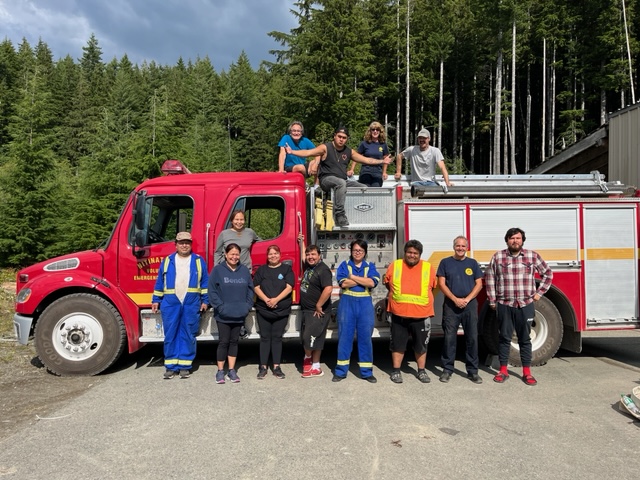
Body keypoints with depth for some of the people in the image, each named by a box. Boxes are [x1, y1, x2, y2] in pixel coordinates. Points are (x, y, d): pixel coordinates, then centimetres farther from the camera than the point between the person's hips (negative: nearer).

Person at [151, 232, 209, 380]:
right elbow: (159, 282, 12)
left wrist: (205, 300, 3)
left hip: (192, 305, -1)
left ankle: (185, 365, 13)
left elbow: (205, 283, 8)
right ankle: (170, 365, 13)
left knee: (188, 336, 4)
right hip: (170, 304, 1)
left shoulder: (199, 261, 7)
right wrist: (156, 300, 10)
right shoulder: (167, 261, 9)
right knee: (170, 335, 3)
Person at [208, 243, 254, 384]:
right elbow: (212, 291, -8)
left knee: (234, 341, 12)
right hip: (223, 315, -3)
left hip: (239, 315, 4)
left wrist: (247, 306, -1)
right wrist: (220, 306, -14)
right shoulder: (217, 270, -5)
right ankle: (220, 371, 14)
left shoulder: (244, 270, 6)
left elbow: (250, 289, 9)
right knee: (223, 342, 1)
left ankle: (232, 370, 22)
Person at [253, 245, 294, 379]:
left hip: (282, 310, -1)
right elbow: (256, 287, 0)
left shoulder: (287, 269, 2)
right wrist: (266, 300, -16)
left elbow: (289, 287, -7)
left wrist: (276, 299, -18)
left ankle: (276, 367, 12)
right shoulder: (262, 270, 7)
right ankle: (263, 367, 10)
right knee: (265, 338, 5)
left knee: (277, 338, 6)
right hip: (263, 310, 1)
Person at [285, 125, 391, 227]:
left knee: (364, 188, -6)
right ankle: (339, 214, -37)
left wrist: (382, 161, 13)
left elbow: (366, 160, 18)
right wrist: (292, 151, -26)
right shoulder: (325, 148, -1)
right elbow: (308, 152, -13)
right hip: (326, 180, -6)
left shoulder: (349, 152, 14)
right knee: (341, 183, -38)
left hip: (343, 181, 6)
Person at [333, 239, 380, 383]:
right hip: (347, 303, -1)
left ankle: (366, 371, 14)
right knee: (345, 336, 3)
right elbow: (343, 283, -11)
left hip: (365, 304, 1)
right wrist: (364, 280, -10)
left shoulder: (370, 266, 9)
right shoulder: (344, 265, 5)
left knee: (365, 337, 4)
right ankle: (341, 371, 12)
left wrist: (353, 277, -10)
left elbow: (373, 282, -10)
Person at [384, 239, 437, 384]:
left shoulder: (428, 268, 2)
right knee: (398, 344, 8)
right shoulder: (395, 266, 2)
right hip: (399, 314, 0)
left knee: (421, 345, 12)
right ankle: (396, 371, 21)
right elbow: (387, 283, 15)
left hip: (421, 315, 0)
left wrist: (421, 297, 11)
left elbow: (432, 287, 13)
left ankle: (421, 371, 27)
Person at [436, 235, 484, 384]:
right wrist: (455, 299, -11)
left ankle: (472, 371, 13)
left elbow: (479, 284, 5)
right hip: (450, 305, -1)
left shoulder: (472, 263, 10)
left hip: (470, 305, 2)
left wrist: (467, 299, -9)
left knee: (472, 338, 3)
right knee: (449, 338, 1)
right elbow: (441, 284, -1)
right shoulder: (445, 262, 5)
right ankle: (447, 370, 11)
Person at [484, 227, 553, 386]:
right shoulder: (498, 257, 1)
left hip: (526, 305, 1)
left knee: (525, 339, 8)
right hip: (504, 305, 0)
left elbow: (548, 273, 13)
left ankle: (527, 373, 18)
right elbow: (489, 277, 5)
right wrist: (492, 300, 3)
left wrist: (539, 292, 7)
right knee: (504, 338, 7)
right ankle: (503, 371, 17)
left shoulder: (532, 256, 3)